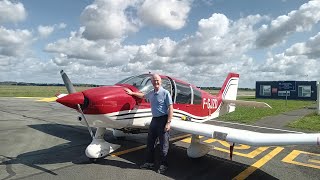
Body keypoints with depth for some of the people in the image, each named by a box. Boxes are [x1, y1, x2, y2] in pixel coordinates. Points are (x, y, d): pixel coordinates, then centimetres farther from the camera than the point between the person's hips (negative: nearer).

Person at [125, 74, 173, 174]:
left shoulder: (165, 93, -11)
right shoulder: (151, 93, 10)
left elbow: (170, 108, -14)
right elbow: (143, 96, 33)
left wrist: (168, 123, -19)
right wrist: (132, 93, 35)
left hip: (163, 120, -7)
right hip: (154, 120, 7)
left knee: (163, 144, 2)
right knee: (150, 143, 14)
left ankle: (163, 165, 17)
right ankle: (150, 163, 28)